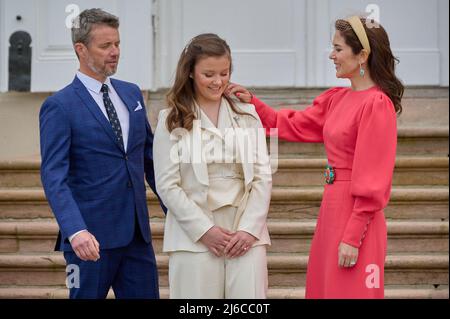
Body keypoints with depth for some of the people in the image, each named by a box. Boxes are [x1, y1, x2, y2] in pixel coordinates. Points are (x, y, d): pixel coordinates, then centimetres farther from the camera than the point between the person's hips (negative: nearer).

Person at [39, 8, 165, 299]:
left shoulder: (132, 94, 12)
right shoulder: (60, 107, -8)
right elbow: (54, 176, -16)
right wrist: (75, 230, -28)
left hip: (137, 231, 6)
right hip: (93, 236, -5)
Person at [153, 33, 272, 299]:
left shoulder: (247, 115, 11)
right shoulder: (172, 120, 4)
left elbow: (263, 176, 6)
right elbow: (167, 185, -1)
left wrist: (250, 228, -5)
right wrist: (204, 230, -9)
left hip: (246, 233, 2)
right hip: (194, 236, -1)